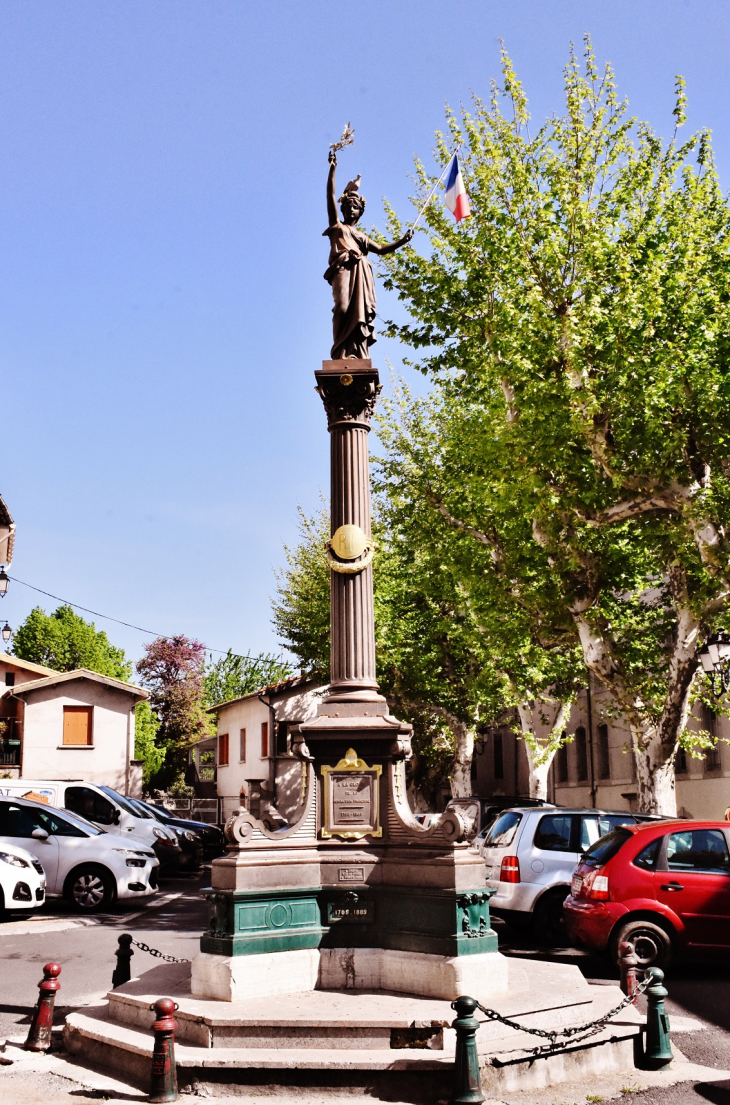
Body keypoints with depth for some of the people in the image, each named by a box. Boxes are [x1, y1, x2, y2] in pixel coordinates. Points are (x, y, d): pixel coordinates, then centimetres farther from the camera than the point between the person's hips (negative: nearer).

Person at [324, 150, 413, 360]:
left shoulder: (361, 236, 36)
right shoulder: (337, 226, 24)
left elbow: (381, 249, 30)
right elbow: (330, 196, 16)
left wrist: (402, 241, 17)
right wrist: (332, 169, 9)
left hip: (361, 273, 4)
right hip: (344, 269, -4)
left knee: (361, 311, -13)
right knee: (343, 307, -22)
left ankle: (358, 356, -23)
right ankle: (341, 354, -31)